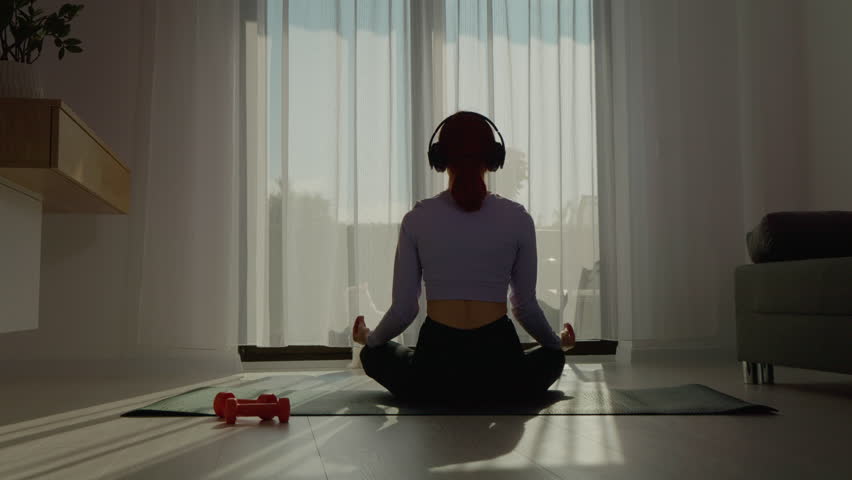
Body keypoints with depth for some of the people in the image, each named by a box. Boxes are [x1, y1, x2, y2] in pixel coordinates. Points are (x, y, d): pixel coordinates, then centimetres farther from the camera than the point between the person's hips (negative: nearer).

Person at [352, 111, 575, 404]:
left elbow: (403, 309, 1)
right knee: (552, 357, 36)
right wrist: (558, 342, 26)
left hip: (437, 368, 0)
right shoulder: (517, 218, -2)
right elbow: (526, 308, 5)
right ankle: (492, 395, 22)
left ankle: (444, 394, 21)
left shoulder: (417, 219, -3)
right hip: (499, 367, 1)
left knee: (374, 355, 33)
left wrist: (369, 339, 23)